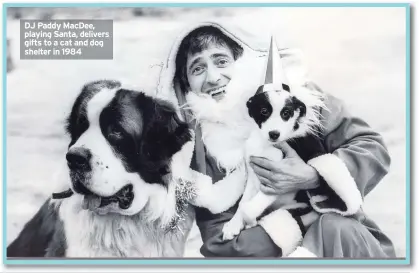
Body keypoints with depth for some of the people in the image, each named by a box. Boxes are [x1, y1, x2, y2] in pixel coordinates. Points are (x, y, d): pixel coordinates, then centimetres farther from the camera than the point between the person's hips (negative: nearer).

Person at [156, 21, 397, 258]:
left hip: (338, 235, 0)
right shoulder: (194, 147, -5)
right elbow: (221, 241, -7)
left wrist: (312, 178, -22)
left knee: (334, 230, -30)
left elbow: (374, 148, -5)